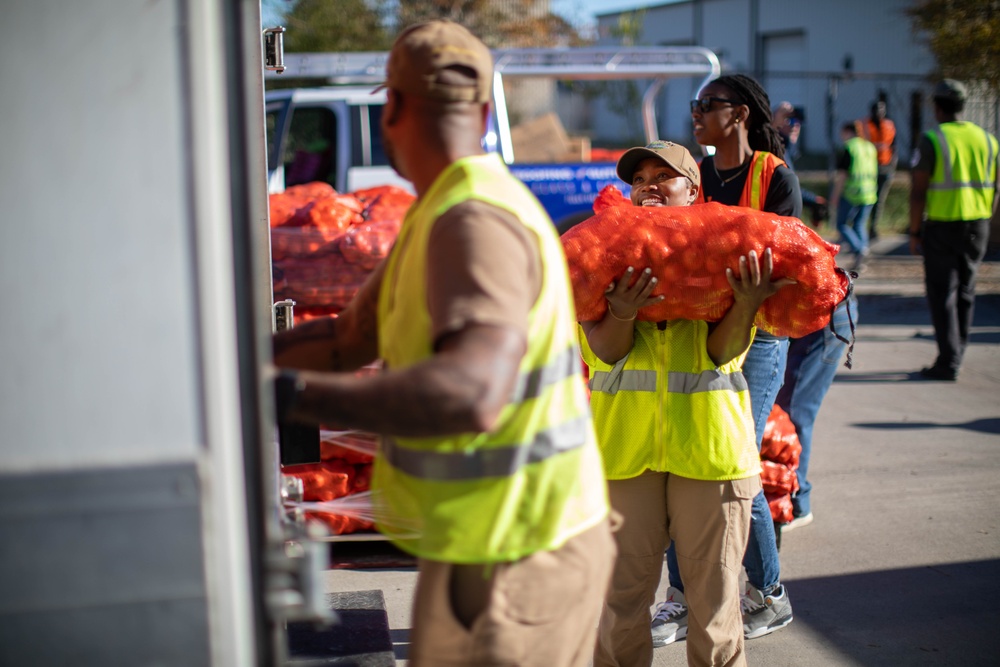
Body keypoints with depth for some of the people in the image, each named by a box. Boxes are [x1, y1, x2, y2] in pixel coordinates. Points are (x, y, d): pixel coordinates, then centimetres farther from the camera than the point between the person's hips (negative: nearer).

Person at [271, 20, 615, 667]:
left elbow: (473, 393, -39)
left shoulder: (475, 221, -23)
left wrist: (286, 392, -43)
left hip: (513, 560, -10)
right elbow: (351, 337, 17)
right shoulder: (442, 215, 12)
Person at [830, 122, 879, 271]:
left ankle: (859, 249, -18)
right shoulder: (870, 147, 13)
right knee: (860, 225, 13)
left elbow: (842, 175, -12)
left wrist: (836, 195, -6)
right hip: (869, 194, 7)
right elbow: (874, 173, 19)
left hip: (851, 194, -6)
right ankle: (860, 261, 4)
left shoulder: (847, 148, -8)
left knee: (842, 224, 3)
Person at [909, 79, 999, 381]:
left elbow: (918, 191, -13)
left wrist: (914, 232, -6)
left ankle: (948, 363, -2)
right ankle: (955, 356, 23)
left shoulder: (932, 140, -10)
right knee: (965, 293, 16)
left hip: (941, 227, -5)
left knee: (942, 294, 1)